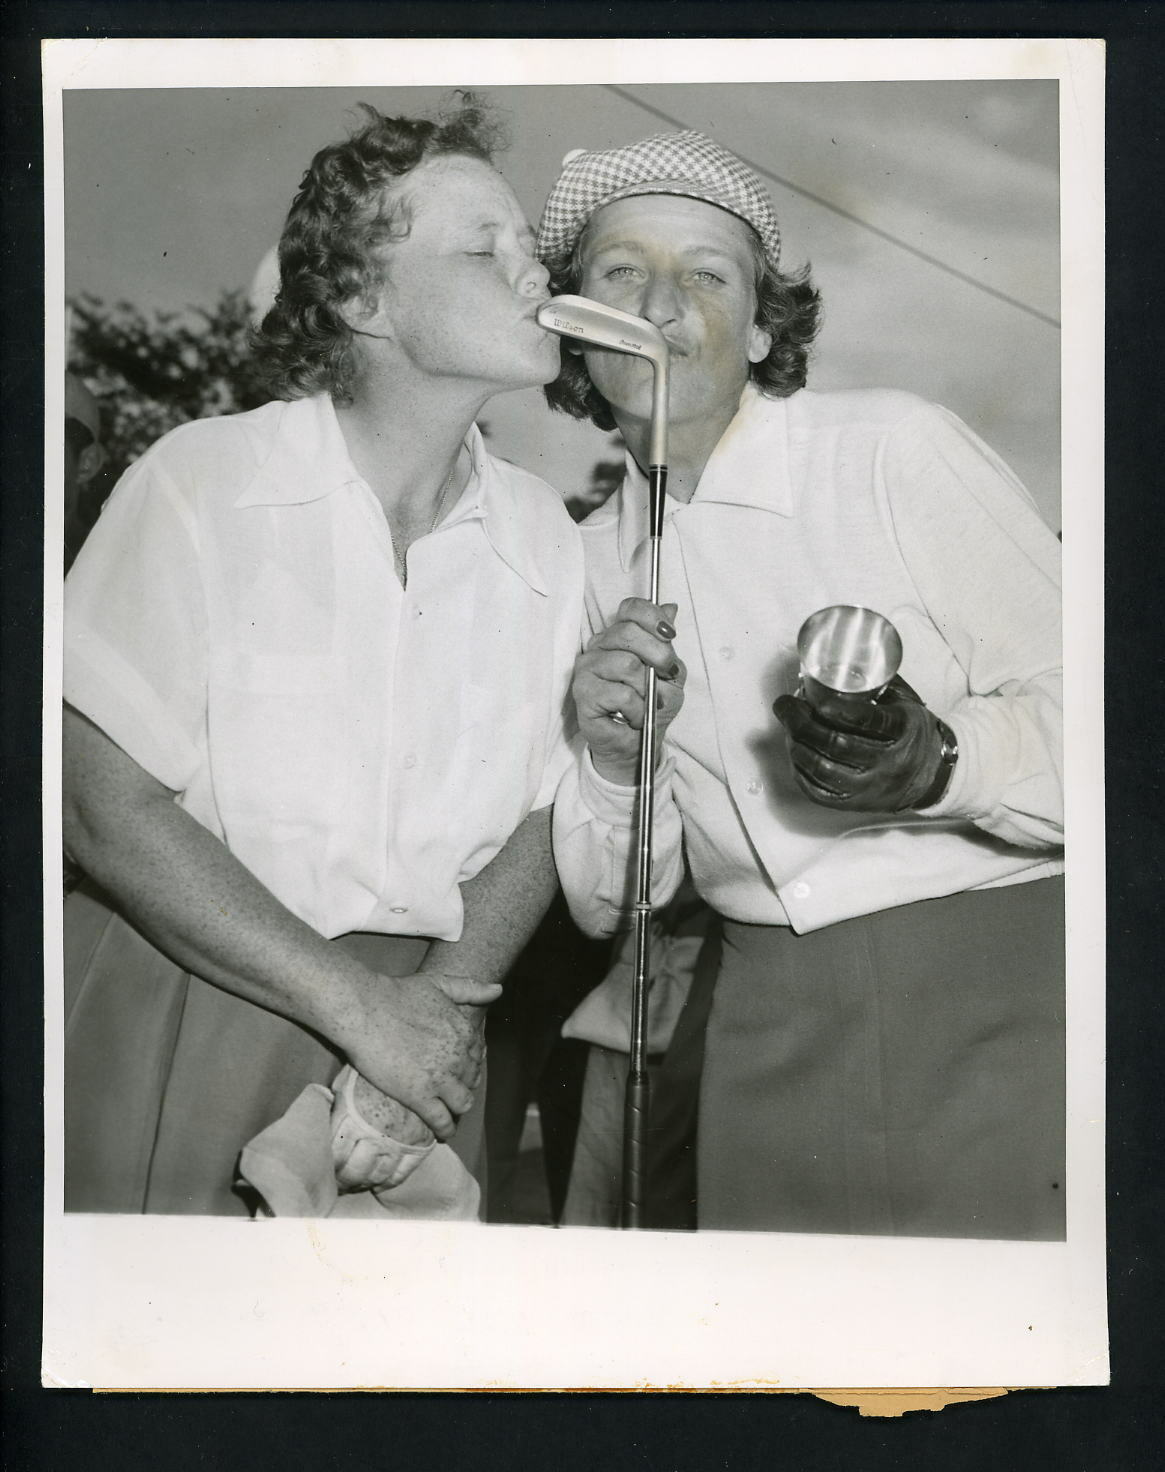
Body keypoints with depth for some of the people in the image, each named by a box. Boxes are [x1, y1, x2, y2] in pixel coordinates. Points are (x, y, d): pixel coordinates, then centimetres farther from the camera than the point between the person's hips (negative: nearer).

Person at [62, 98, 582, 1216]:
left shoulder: (541, 535, 2)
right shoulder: (199, 483, -10)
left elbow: (537, 820, 5)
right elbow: (107, 811, -14)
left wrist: (443, 1000, -12)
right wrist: (359, 1004, -16)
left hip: (416, 1028, 3)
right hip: (177, 1018, -3)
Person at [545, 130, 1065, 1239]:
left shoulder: (894, 448, -8)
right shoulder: (593, 556, 7)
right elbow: (608, 903, 7)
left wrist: (938, 761, -29)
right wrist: (613, 761, -12)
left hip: (994, 990, -4)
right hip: (767, 1027, 4)